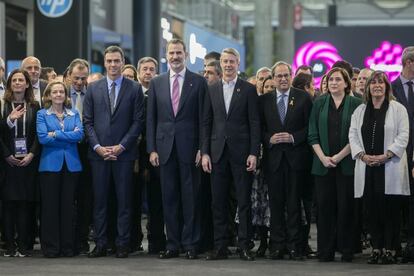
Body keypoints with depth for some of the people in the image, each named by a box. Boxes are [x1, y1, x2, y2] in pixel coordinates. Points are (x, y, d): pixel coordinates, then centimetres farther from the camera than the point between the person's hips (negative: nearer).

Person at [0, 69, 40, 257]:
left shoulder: (34, 107, 9)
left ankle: (23, 245, 1)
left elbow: (38, 134, 4)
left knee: (25, 202, -1)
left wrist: (31, 154, -8)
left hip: (28, 160, 1)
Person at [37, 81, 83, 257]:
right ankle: (50, 247, 3)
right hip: (50, 163, -2)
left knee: (68, 206, 3)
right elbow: (42, 137, -9)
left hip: (71, 164, 2)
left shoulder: (74, 114, 12)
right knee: (50, 206, -2)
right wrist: (68, 137, -8)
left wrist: (56, 134, -10)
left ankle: (68, 246, 9)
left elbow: (79, 135, -4)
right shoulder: (42, 115, 5)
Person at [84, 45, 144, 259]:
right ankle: (100, 244, 7)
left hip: (124, 153, -2)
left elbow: (138, 121, -1)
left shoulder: (134, 89, 3)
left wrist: (121, 146, -9)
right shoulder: (93, 89, 8)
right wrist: (97, 146, -6)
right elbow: (87, 121, 6)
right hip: (98, 152, 2)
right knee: (99, 199, 3)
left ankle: (122, 244, 5)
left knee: (124, 200, 1)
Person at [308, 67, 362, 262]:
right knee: (325, 206, 1)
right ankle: (325, 251, 5)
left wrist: (339, 156, -10)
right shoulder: (319, 104, 10)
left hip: (346, 163, -2)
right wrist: (323, 157, -7)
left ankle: (346, 249, 5)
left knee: (346, 206, -2)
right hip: (323, 164, 2)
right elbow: (313, 134, 6)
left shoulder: (355, 104, 2)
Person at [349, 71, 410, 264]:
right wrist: (362, 155, -7)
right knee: (372, 210, 3)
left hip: (390, 167, -3)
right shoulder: (360, 111, 15)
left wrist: (386, 156, -14)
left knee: (391, 210, -4)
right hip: (367, 167, 4)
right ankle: (377, 248, 8)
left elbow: (403, 136, -4)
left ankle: (390, 250, -1)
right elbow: (353, 135, 10)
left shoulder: (398, 109, 4)